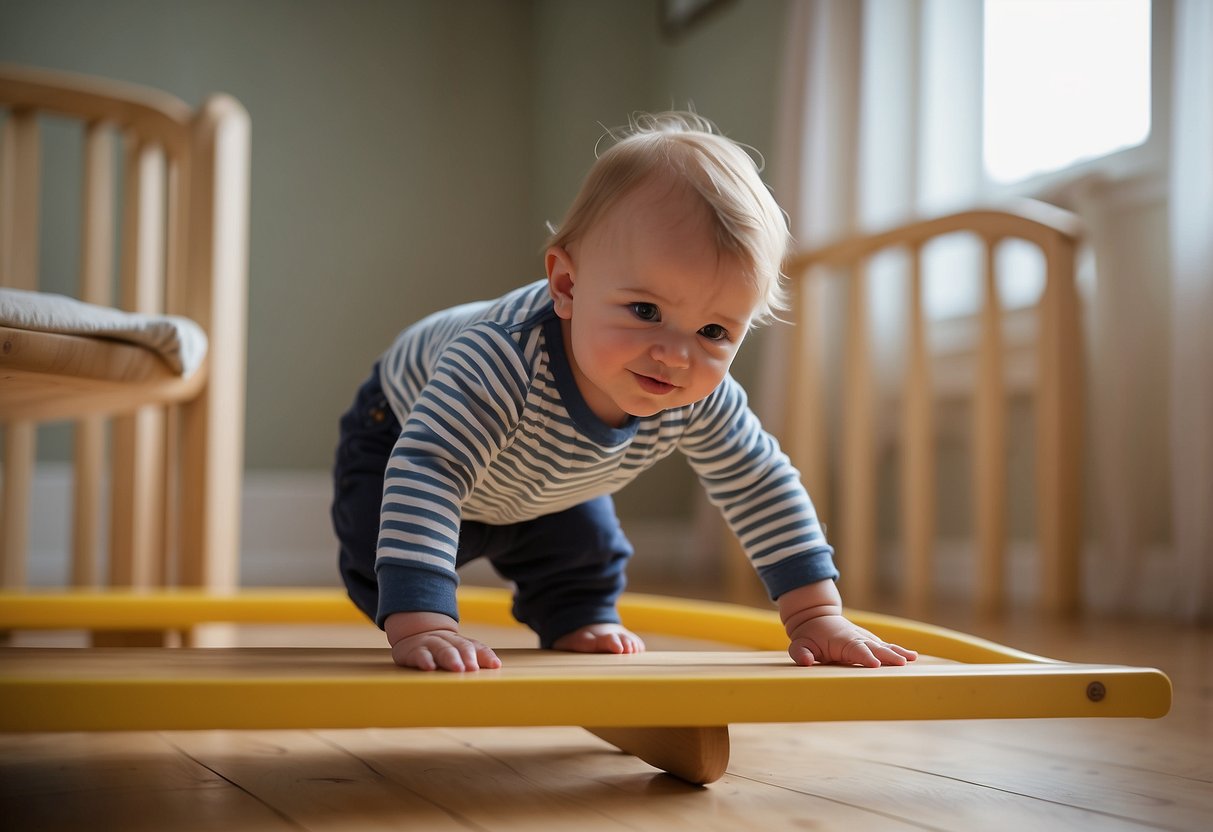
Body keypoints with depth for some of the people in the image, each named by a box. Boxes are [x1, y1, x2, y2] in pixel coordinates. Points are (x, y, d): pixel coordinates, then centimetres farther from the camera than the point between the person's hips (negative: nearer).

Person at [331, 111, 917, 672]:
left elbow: (763, 487, -20)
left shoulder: (701, 401, -32)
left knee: (587, 554, 7)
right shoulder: (503, 358, -53)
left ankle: (576, 622, 36)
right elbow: (425, 471, -59)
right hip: (403, 427, -4)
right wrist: (420, 627, -68)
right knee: (380, 558, -17)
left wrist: (816, 615, -24)